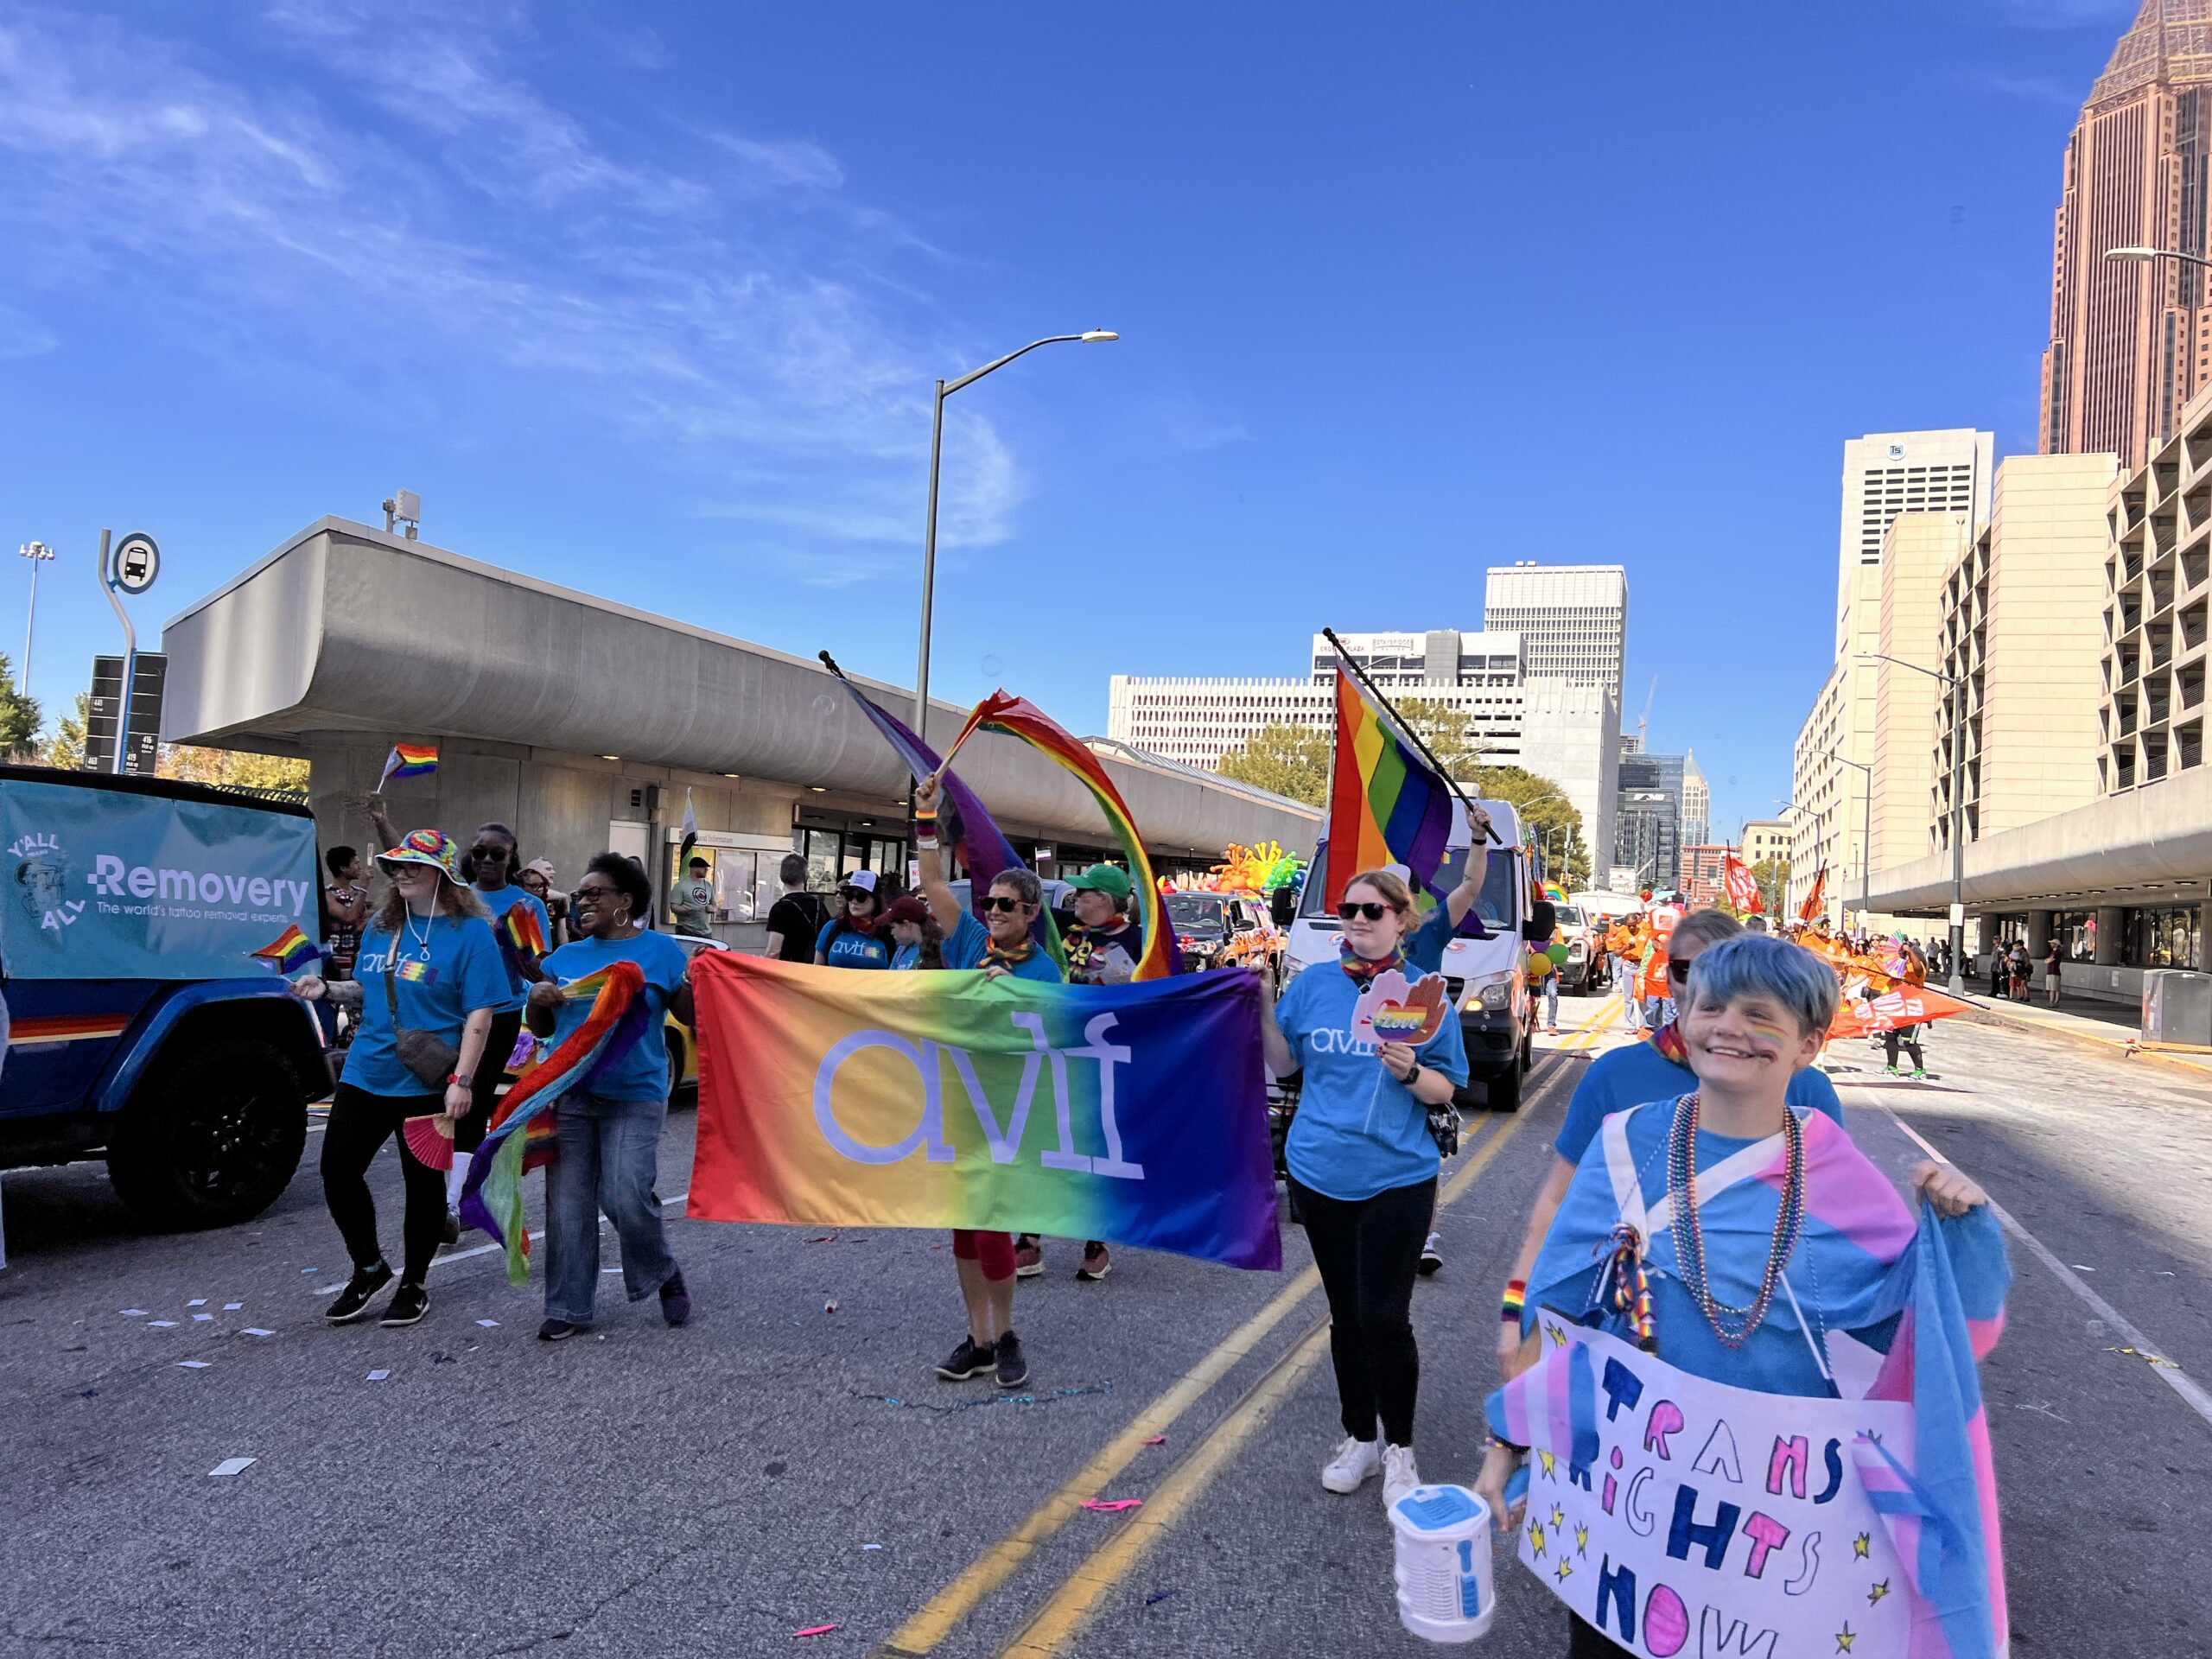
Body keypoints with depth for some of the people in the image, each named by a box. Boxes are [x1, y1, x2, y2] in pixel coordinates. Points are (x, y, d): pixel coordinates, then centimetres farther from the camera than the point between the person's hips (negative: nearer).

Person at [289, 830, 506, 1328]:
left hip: (427, 1085, -6)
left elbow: (480, 1013, -15)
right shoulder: (380, 926, 9)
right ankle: (369, 1269, 28)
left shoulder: (470, 932, -11)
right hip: (364, 1075, 6)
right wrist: (326, 988, 0)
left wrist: (462, 1080, -21)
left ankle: (413, 1284, 25)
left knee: (423, 1181, 7)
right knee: (338, 1171, 7)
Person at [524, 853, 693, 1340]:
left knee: (627, 1199, -12)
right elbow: (541, 1028, 19)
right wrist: (537, 998, -2)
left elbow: (690, 1016, -1)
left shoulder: (660, 950, 0)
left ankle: (666, 1276, 15)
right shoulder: (565, 957, 13)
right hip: (568, 1095, 4)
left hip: (634, 1098, -4)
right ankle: (568, 1308, 17)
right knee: (567, 1205, 4)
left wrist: (695, 985, -21)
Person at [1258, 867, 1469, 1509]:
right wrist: (1263, 1009, -8)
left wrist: (1411, 1073, -23)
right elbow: (1284, 1064, 6)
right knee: (1345, 1312, 14)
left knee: (1385, 1317, -2)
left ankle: (1398, 1448, 19)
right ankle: (1359, 1437, 31)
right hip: (1320, 1173, 3)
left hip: (1395, 1179, -3)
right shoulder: (1314, 984, 1)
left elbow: (1445, 1090, -3)